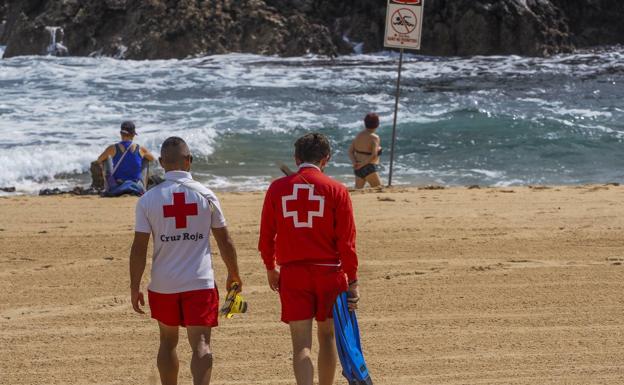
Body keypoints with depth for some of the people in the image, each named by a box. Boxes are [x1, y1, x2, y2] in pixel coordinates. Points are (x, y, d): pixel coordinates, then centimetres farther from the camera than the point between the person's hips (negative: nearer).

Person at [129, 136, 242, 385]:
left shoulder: (148, 199, -4)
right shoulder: (206, 196, -3)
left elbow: (139, 247, -5)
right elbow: (224, 240, 3)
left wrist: (134, 287, 3)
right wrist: (233, 274, 18)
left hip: (163, 284, 1)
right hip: (200, 282, -1)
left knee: (168, 342, 18)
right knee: (201, 344, -5)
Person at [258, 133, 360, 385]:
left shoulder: (277, 188, 0)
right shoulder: (336, 191, -4)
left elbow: (266, 235, 6)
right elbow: (346, 240, -6)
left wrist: (270, 269, 21)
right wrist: (352, 282, -1)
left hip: (292, 273, 0)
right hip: (329, 272, 0)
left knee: (301, 343, -3)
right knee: (327, 335, 18)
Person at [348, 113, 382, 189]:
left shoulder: (359, 136, 8)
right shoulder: (375, 138, -13)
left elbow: (350, 151, 3)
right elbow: (374, 155, -24)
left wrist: (354, 163, -10)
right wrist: (363, 164, -17)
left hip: (358, 169, 7)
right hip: (369, 168, -7)